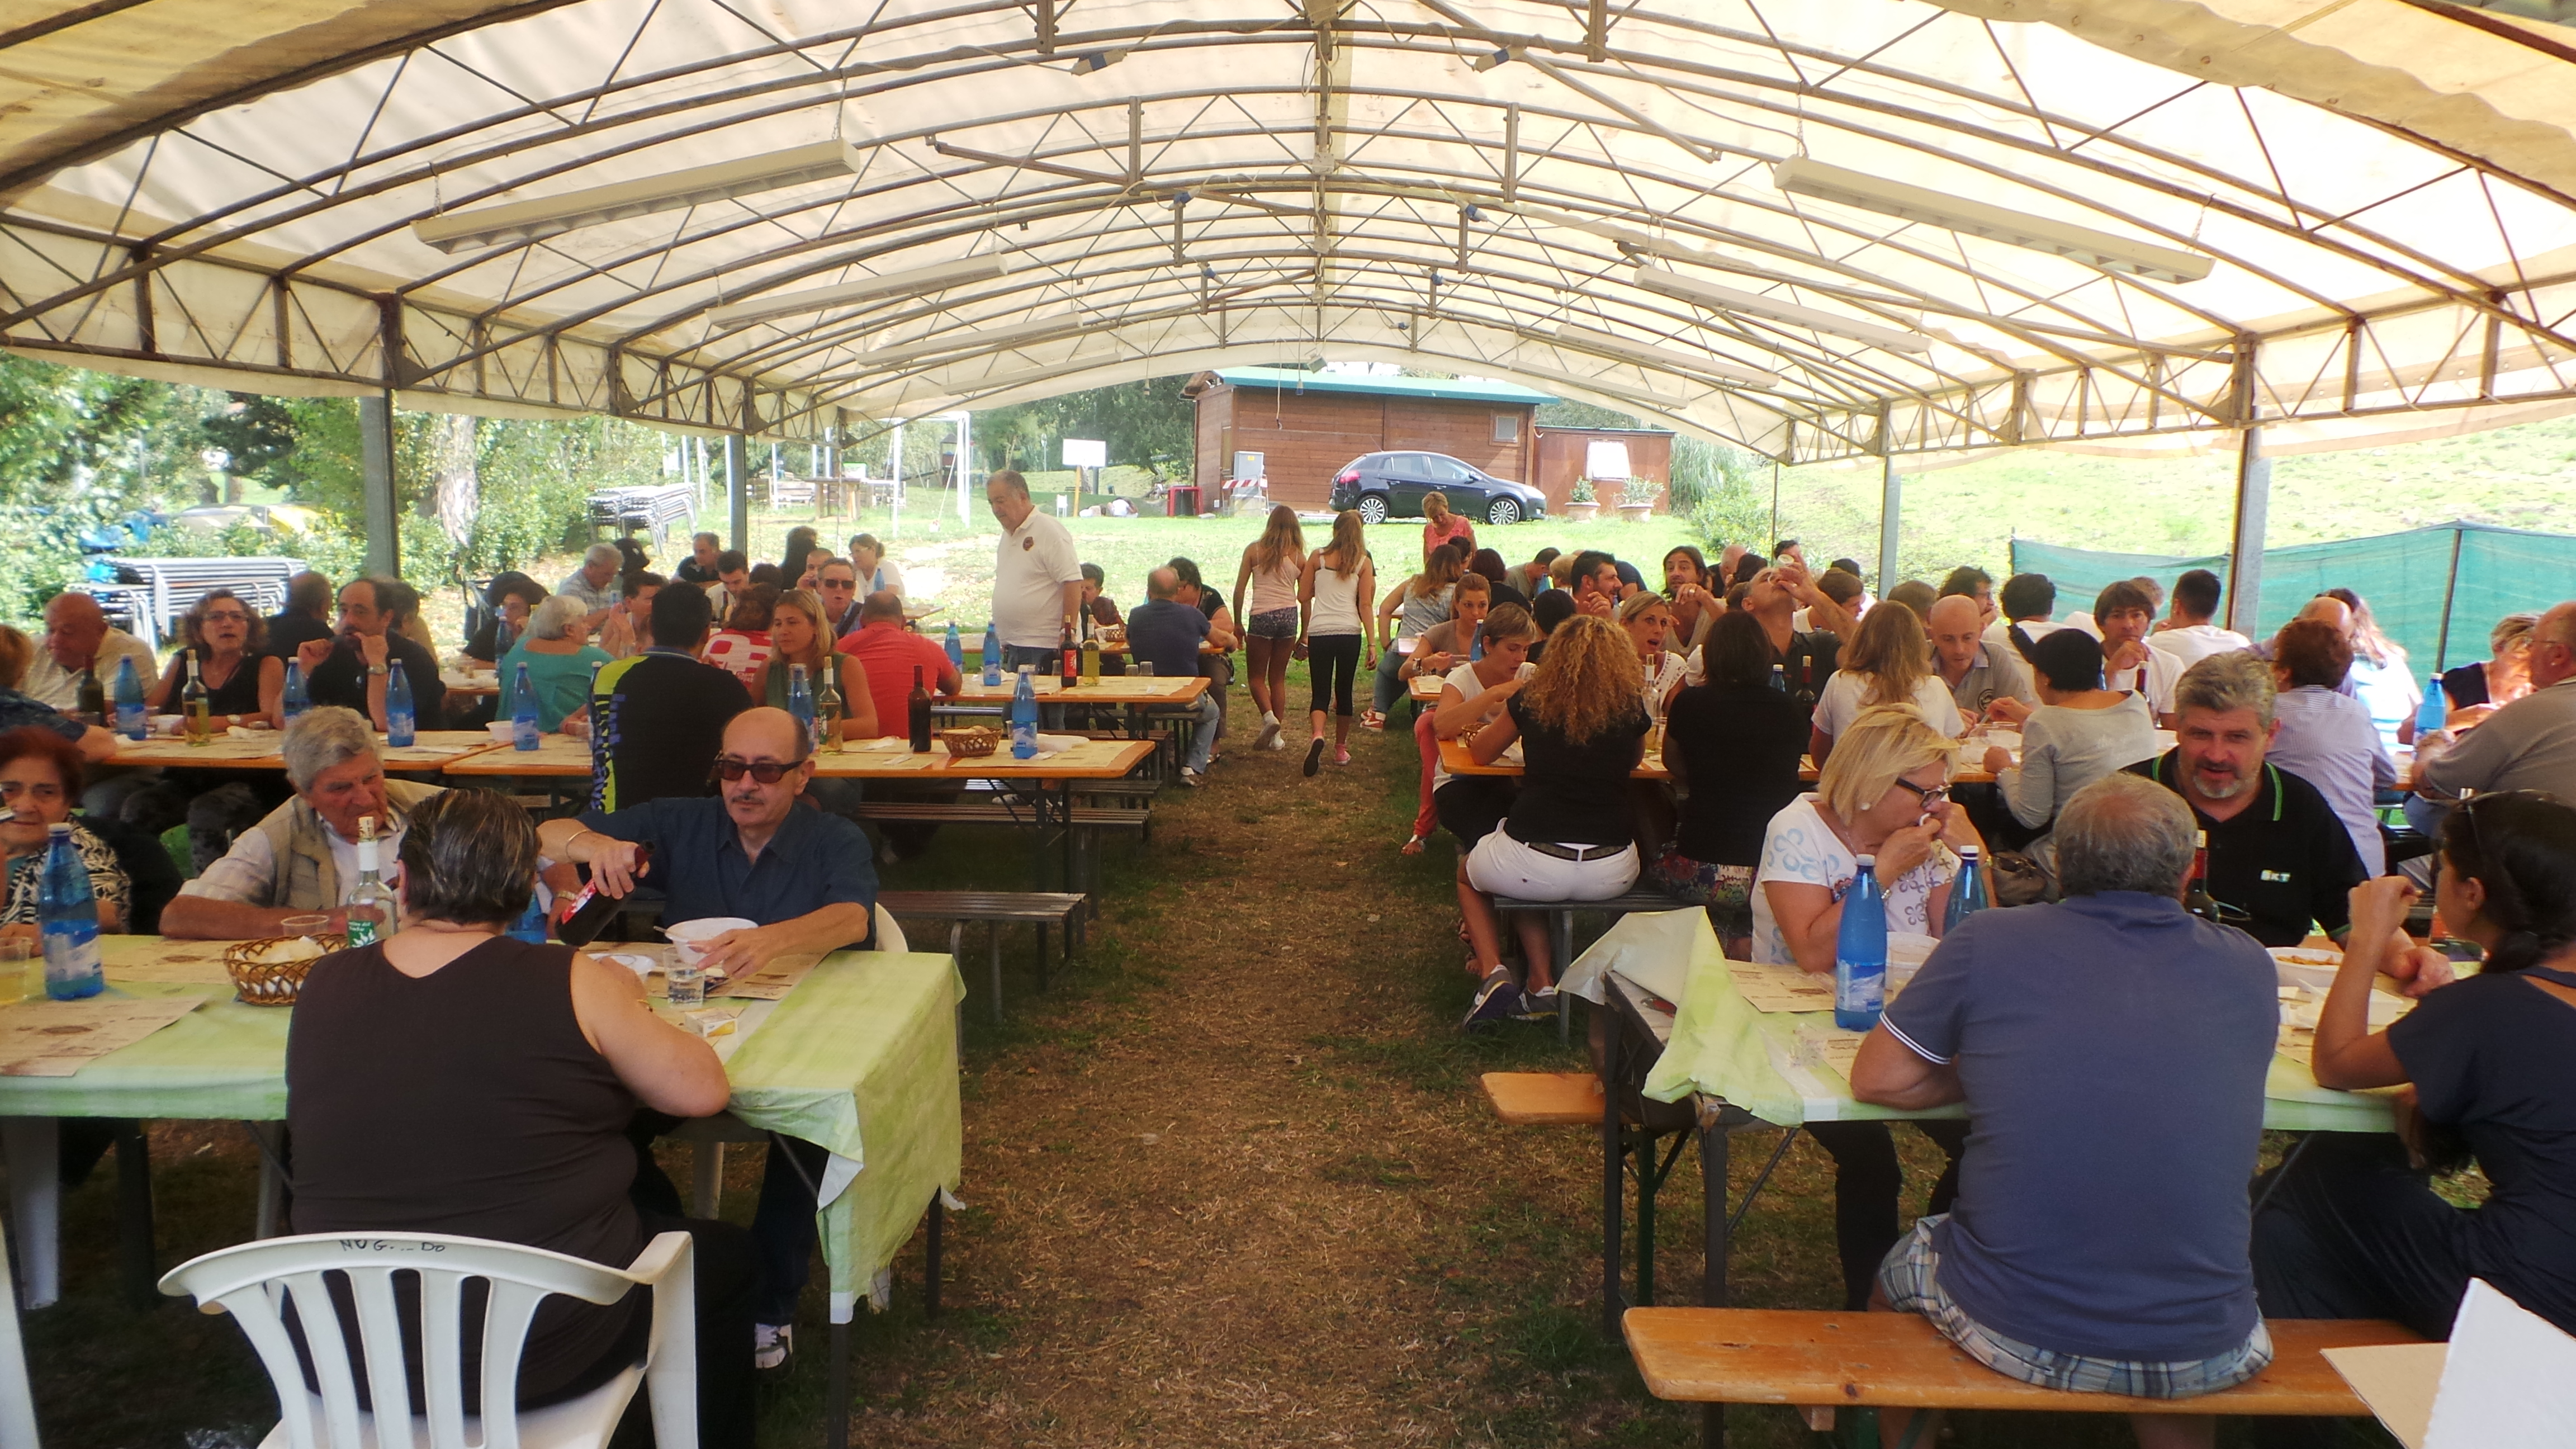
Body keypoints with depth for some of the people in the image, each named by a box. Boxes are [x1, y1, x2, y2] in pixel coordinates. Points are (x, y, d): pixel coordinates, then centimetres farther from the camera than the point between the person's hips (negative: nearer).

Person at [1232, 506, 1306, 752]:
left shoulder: (1254, 550, 3)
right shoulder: (1298, 556, 7)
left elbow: (1239, 591, 2)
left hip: (1261, 616, -2)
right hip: (1288, 616, 2)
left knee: (1257, 676, 11)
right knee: (1278, 678, 12)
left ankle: (1269, 717, -14)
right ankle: (1276, 737, 13)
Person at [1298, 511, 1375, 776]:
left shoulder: (1317, 557, 7)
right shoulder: (1364, 563, 5)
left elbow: (1303, 597, 8)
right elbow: (1365, 606, -1)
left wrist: (1304, 635, 21)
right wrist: (1371, 644, -1)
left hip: (1319, 632, 0)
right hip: (1350, 633, 0)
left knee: (1321, 693, 4)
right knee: (1344, 692, 15)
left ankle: (1318, 736, -24)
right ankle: (1341, 749, 24)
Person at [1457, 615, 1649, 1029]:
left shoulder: (1531, 700, 0)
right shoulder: (1630, 710, 3)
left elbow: (1480, 753, 17)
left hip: (1533, 863, -3)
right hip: (1612, 873, 3)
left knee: (1469, 874, 31)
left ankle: (1493, 975, 10)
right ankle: (1541, 985, 23)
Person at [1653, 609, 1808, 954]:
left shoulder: (1690, 703, -3)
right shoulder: (1790, 711, 3)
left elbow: (1674, 765, 16)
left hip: (1708, 872, -3)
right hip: (1777, 872, 4)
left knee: (1656, 865, 29)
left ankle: (1726, 941, 14)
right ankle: (1746, 938, 10)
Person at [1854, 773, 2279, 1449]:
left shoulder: (1989, 941, -7)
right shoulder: (2248, 969, 1)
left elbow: (1877, 1080, -1)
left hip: (2012, 1332, -2)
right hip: (2203, 1356, 3)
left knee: (1897, 1276, 31)